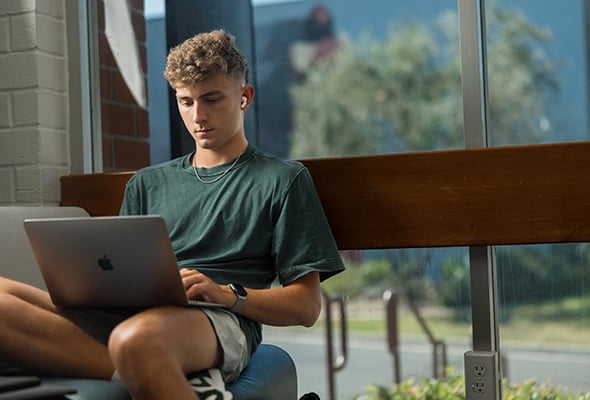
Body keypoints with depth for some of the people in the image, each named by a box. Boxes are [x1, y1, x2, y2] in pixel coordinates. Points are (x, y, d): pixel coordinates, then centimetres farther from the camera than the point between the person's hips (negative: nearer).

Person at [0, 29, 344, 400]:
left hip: (222, 322, -6)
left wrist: (228, 295, -12)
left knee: (136, 337, -43)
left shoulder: (284, 179, 15)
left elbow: (307, 306, 7)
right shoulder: (147, 184, 29)